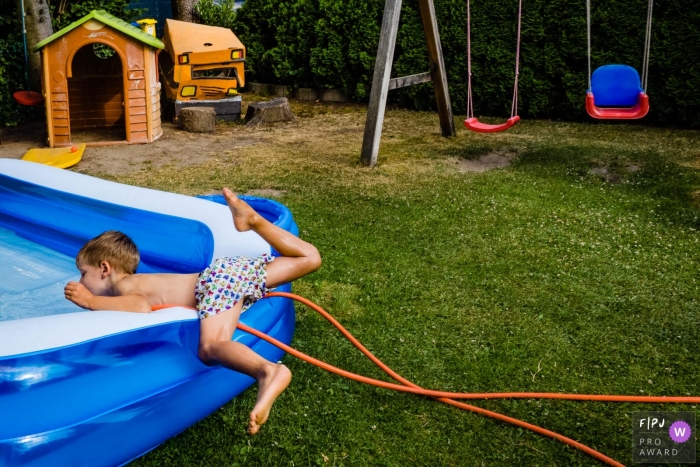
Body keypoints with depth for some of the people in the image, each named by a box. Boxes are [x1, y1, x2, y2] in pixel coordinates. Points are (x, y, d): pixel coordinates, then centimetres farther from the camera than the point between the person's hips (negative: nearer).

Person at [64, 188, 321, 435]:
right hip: (225, 269, 9)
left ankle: (268, 371, -56)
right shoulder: (138, 281, 25)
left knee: (210, 349, -31)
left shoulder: (124, 286, 0)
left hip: (217, 280, -9)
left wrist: (91, 301, -9)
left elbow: (143, 306, -23)